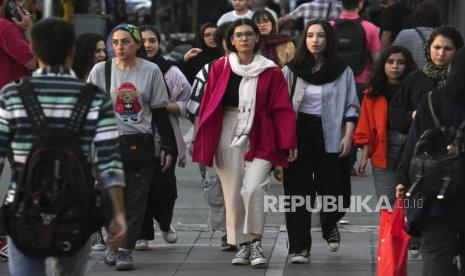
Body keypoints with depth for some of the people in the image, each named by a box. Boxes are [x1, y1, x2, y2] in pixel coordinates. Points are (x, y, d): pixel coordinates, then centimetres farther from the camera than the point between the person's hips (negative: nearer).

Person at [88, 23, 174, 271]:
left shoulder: (151, 71, 2)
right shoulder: (100, 70, 2)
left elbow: (160, 111, 6)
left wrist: (167, 146, 4)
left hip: (141, 144, 0)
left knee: (136, 201, -1)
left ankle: (125, 250, 4)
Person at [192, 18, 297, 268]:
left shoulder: (271, 72, 2)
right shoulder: (220, 68, 6)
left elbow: (283, 109, 0)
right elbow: (208, 105, 8)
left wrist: (289, 143, -7)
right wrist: (203, 141, 5)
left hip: (260, 139, -2)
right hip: (228, 137, 2)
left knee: (254, 189, -17)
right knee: (233, 192, 3)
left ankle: (255, 243, -4)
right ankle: (242, 246, 15)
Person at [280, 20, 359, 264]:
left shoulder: (343, 72, 4)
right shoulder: (292, 70, 5)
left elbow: (351, 107, 5)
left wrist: (348, 136, -8)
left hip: (330, 138, 0)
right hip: (298, 136, 0)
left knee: (335, 192, -3)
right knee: (298, 194, -2)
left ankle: (329, 225, 31)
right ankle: (299, 248, 5)